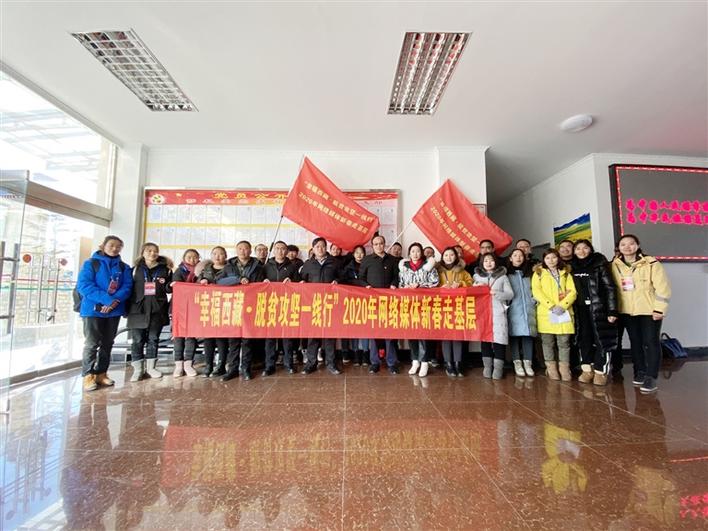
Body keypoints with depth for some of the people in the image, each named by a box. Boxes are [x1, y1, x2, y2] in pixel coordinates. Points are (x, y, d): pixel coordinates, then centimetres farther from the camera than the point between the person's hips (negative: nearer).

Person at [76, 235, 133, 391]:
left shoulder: (124, 267, 9)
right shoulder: (90, 263, -1)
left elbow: (127, 286, 0)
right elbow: (83, 285, -11)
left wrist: (115, 301, -18)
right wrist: (107, 299, -22)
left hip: (114, 310, 4)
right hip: (93, 309, -4)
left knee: (107, 343, 11)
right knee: (92, 343, 0)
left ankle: (101, 373, 23)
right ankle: (88, 375, 10)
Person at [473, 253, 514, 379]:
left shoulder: (502, 276, 9)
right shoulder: (477, 276, 14)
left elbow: (510, 294, 2)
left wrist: (495, 293, -13)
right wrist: (475, 287, -6)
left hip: (498, 311, -1)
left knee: (499, 338, -7)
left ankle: (498, 367, 2)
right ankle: (487, 366, 10)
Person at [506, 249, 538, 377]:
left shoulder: (528, 274, 20)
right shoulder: (506, 273, 5)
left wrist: (534, 300, 7)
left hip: (528, 309, 4)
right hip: (513, 309, -4)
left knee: (528, 334, -1)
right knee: (515, 334, -5)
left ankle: (528, 363, 4)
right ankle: (517, 363, -1)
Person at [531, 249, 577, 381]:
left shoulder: (566, 273, 16)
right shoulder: (538, 273, 8)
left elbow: (572, 291, 5)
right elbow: (536, 291, -5)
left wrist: (563, 306, -12)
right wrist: (551, 306, -15)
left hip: (564, 312, 2)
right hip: (546, 312, -2)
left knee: (564, 341, 2)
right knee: (548, 342, 3)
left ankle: (564, 369, 12)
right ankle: (551, 369, 13)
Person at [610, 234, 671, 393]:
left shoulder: (651, 263, -10)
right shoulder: (615, 265, 1)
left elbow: (663, 287, -11)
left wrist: (659, 309, -15)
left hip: (649, 310, -3)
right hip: (627, 311, 4)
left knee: (651, 342, -1)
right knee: (635, 342, 13)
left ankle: (651, 376, 4)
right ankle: (640, 371, 25)